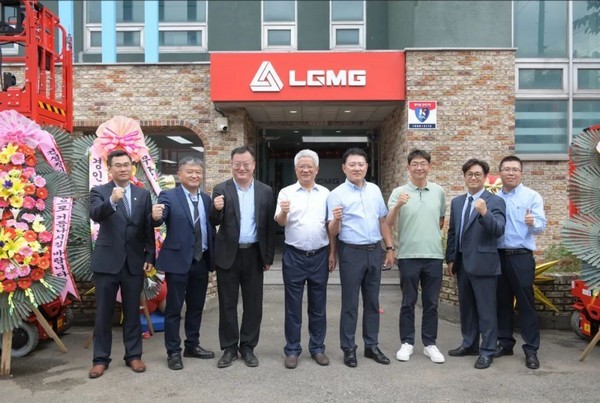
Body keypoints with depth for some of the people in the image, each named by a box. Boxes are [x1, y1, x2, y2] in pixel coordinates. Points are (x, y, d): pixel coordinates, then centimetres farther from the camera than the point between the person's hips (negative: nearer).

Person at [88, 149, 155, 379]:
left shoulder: (143, 194, 7)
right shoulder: (99, 192, -1)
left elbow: (148, 229, 7)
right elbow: (95, 215, -21)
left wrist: (150, 256, 0)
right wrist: (112, 201, -40)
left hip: (134, 262, 2)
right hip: (107, 261, -2)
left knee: (132, 312, 10)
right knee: (104, 313, 7)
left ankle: (133, 355, 22)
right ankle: (101, 359, 19)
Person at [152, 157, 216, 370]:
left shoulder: (206, 199, 8)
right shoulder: (168, 196, -7)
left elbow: (211, 228, 12)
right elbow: (159, 219, -23)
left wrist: (214, 256, 10)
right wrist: (156, 216, -46)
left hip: (201, 261, 5)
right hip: (178, 260, -5)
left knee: (196, 307, 16)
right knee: (174, 308, 4)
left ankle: (192, 345, 31)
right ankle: (173, 352, 16)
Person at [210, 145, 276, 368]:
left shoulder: (266, 191, 3)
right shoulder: (221, 189, -1)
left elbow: (269, 226, 5)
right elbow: (214, 223, -2)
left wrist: (268, 257, 3)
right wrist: (217, 209, -24)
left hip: (254, 255, 1)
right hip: (228, 254, -1)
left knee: (253, 304, 9)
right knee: (227, 304, 8)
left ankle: (248, 347, 23)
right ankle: (229, 348, 21)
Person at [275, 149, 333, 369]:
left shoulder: (325, 193, 7)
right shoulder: (286, 192, 0)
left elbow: (331, 225, 10)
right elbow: (280, 222, -10)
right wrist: (283, 212, -33)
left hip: (320, 256, 2)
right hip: (294, 256, -2)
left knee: (318, 305, 10)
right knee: (293, 305, 5)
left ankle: (317, 348, 23)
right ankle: (292, 350, 16)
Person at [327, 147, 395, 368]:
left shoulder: (375, 190, 7)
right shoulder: (337, 194, -7)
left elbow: (383, 221, 15)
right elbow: (332, 232, -10)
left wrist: (389, 248, 11)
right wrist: (337, 219, -31)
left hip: (375, 251, 5)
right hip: (351, 252, -4)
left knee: (372, 301, 13)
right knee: (350, 303, 3)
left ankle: (372, 346, 25)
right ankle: (349, 349, 15)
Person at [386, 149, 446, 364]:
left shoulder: (439, 192, 6)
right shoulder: (399, 192, -4)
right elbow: (389, 223, -14)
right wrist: (398, 206, -30)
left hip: (434, 255, 3)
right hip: (408, 256, -2)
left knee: (431, 303, 10)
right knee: (408, 302, 7)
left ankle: (430, 344, 22)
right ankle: (406, 343, 19)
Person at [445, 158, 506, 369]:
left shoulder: (495, 201, -6)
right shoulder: (456, 202, 12)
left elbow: (499, 230, -19)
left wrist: (484, 213, -36)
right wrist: (450, 258, 10)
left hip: (483, 263, -6)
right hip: (462, 263, 6)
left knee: (486, 309, 1)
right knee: (466, 307, 17)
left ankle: (487, 351, 11)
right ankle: (469, 344, 31)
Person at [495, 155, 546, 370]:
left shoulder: (532, 196, -2)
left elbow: (541, 225, -12)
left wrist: (532, 223, -32)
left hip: (521, 256, -4)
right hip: (498, 256, 4)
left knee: (525, 303, 0)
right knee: (502, 301, 12)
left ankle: (531, 349, 9)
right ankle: (505, 343, 24)